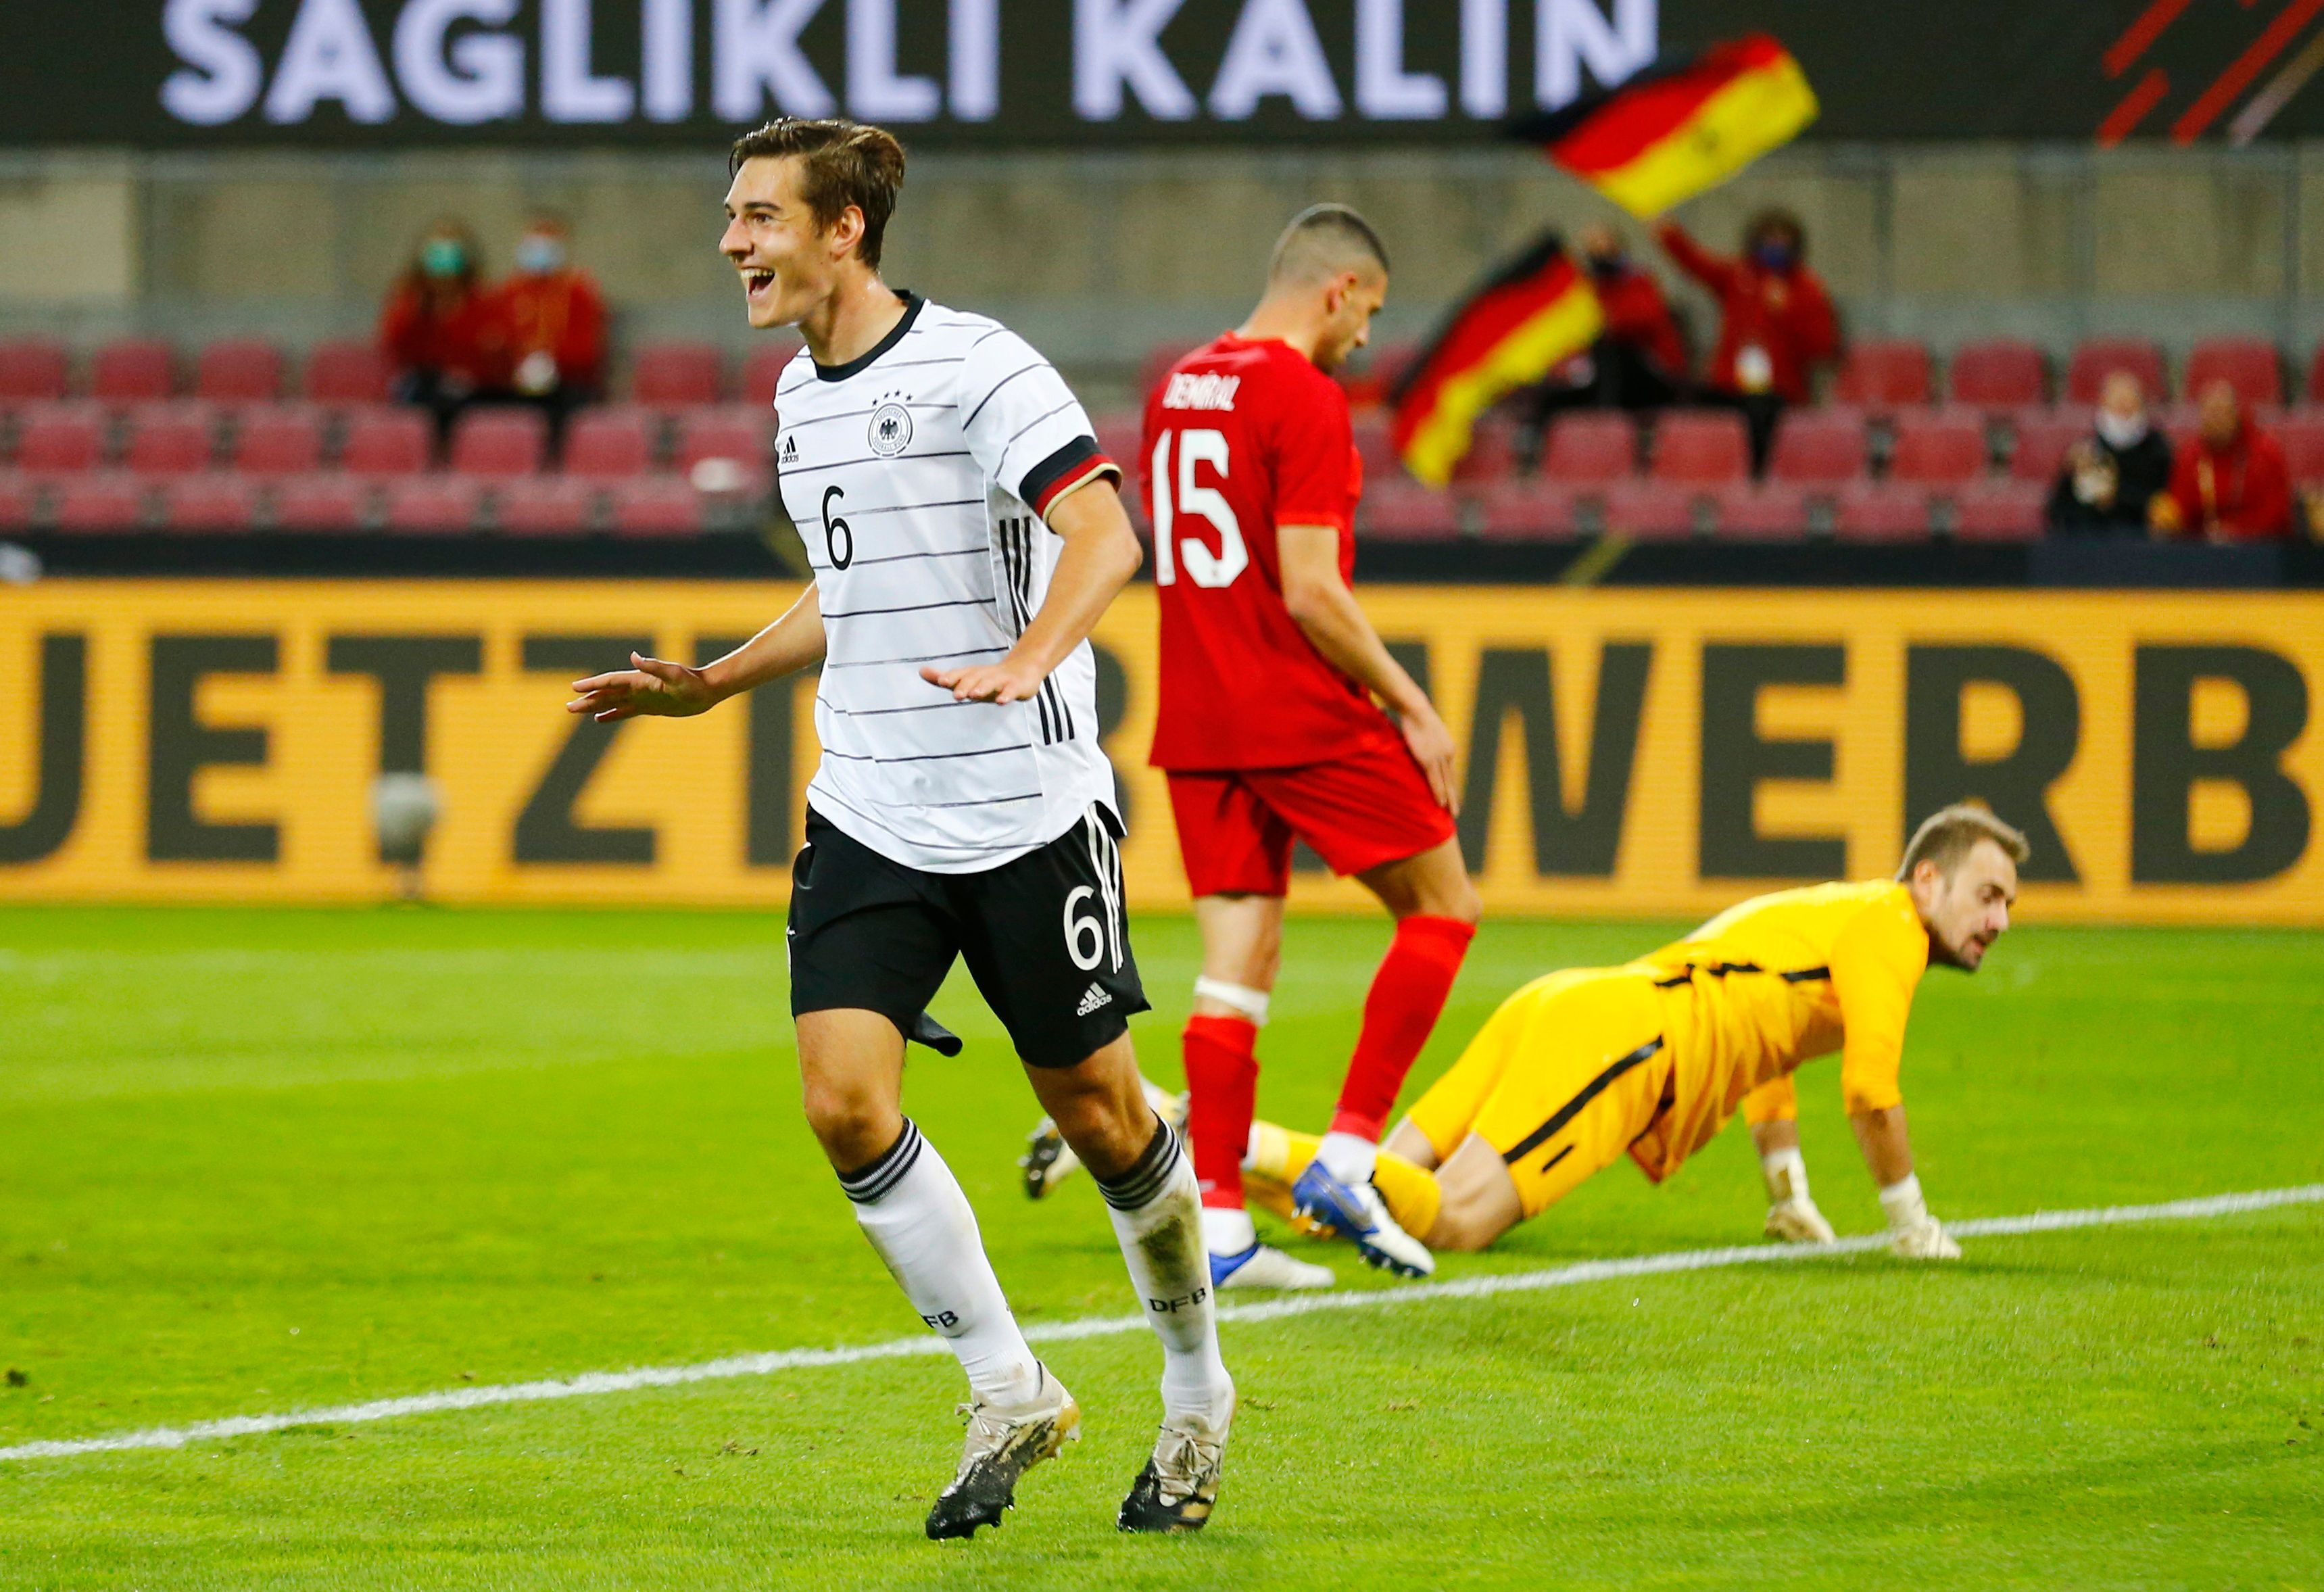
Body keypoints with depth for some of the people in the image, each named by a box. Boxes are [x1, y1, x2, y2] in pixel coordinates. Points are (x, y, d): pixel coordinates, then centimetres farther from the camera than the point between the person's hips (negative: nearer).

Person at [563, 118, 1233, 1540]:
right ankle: (1011, 1396, 4)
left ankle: (1197, 1391, 26)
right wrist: (715, 685, 25)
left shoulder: (974, 367, -12)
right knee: (845, 1095, -10)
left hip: (1029, 809, -6)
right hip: (870, 819, 6)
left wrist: (1024, 664, -40)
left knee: (1098, 1112, 3)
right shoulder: (801, 393, 12)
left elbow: (1103, 532, -24)